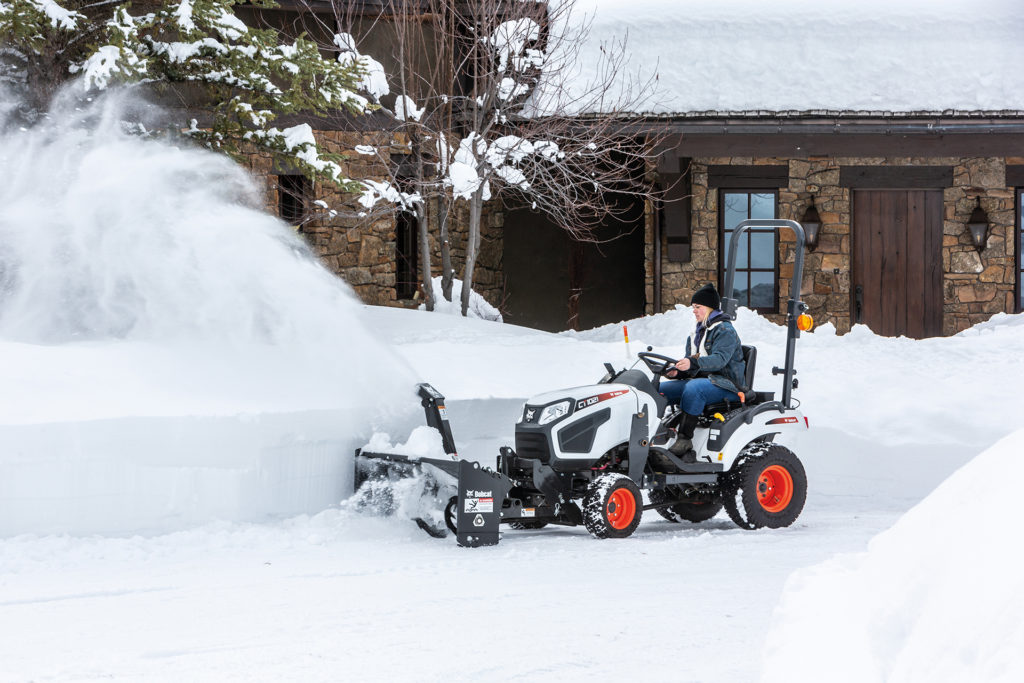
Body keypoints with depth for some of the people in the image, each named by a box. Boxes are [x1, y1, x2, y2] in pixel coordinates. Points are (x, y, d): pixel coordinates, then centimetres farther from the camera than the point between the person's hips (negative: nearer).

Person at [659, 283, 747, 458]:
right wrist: (677, 370, -3)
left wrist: (693, 363, -39)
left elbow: (720, 358, -24)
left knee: (693, 388, -39)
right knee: (658, 390, -8)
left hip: (725, 384, -9)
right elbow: (690, 362, 21)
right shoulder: (698, 333, 20)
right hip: (699, 379, 9)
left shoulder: (725, 330, -8)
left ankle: (685, 439, -40)